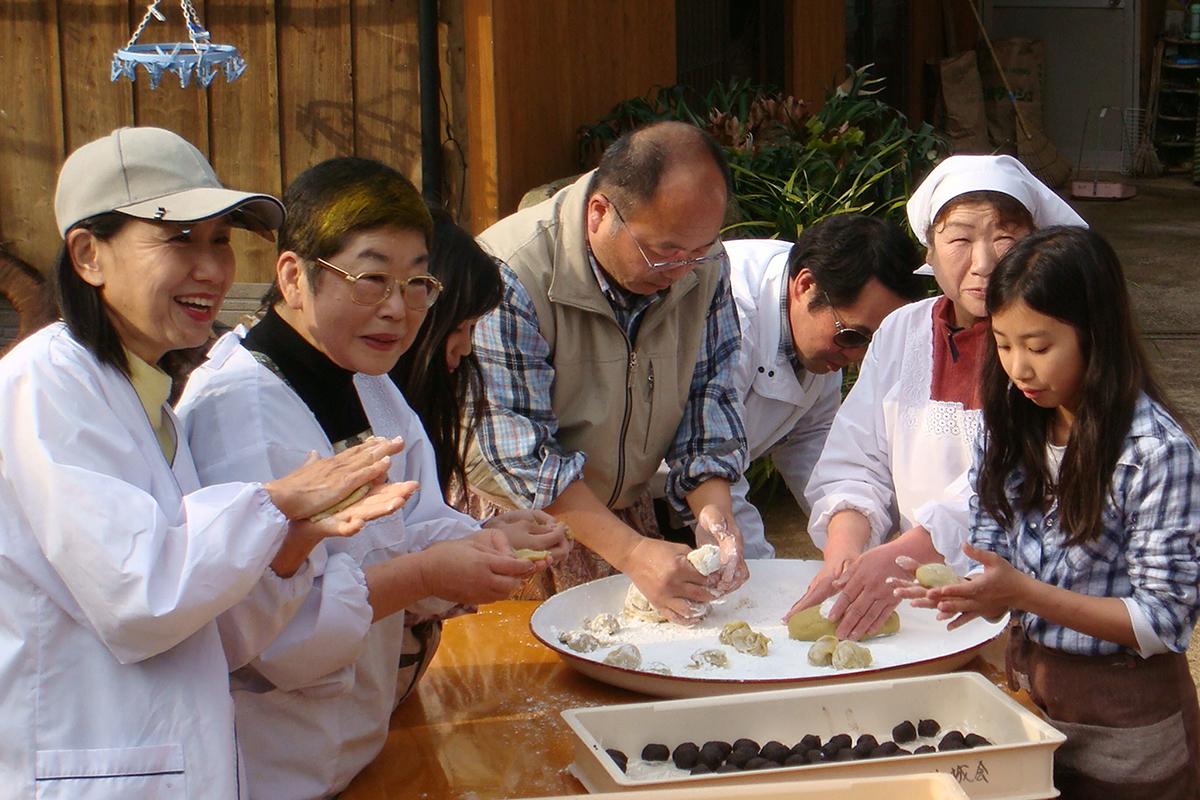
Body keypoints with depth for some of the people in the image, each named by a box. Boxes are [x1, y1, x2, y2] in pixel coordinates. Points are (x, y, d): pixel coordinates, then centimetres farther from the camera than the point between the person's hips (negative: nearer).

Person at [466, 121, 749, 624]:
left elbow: (707, 396, 0)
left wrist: (713, 510, -18)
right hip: (515, 523, -3)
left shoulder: (705, 265, -5)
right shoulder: (510, 276, -24)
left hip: (627, 516, 4)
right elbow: (521, 453, -25)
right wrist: (631, 552, -32)